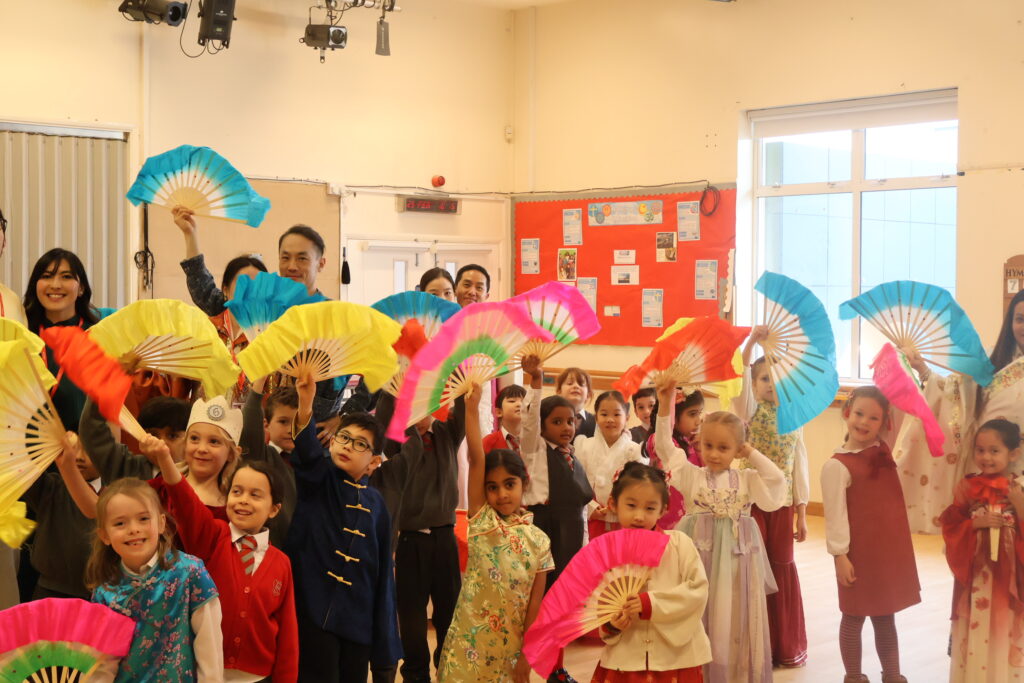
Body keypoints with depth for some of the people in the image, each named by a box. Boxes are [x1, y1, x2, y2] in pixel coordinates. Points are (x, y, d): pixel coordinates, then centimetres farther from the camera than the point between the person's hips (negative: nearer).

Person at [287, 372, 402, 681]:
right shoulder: (317, 479, 0)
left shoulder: (375, 503, 7)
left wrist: (384, 636, 6)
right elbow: (307, 453, -25)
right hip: (315, 610, -3)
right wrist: (304, 406, -45)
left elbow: (382, 570, 8)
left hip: (358, 619, 3)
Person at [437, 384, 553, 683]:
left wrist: (525, 652, -3)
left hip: (512, 645, 1)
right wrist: (472, 406, -19)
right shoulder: (482, 520, -3)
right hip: (471, 641, -1)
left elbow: (535, 601, 0)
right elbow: (476, 458, -12)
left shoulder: (538, 540, -1)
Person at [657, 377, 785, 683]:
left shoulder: (746, 479, 5)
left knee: (733, 619, 9)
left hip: (736, 556, 2)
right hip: (700, 553, -1)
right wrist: (665, 406, -18)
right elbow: (665, 445, -8)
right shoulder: (691, 475, -1)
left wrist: (752, 454, -1)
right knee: (699, 619, 5)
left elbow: (777, 480, -3)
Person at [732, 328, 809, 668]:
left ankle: (786, 645, 21)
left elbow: (800, 467, 7)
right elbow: (740, 380, -23)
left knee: (783, 568, 9)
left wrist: (802, 514, 5)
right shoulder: (749, 411, -3)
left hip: (783, 503, 3)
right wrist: (751, 342, -34)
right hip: (752, 501, -3)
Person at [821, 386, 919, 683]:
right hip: (860, 553, -6)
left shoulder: (884, 450, 4)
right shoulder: (837, 465, -14)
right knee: (855, 617, 8)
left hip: (892, 551, 6)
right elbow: (835, 514, -14)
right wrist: (840, 555, -14)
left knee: (885, 617, 18)